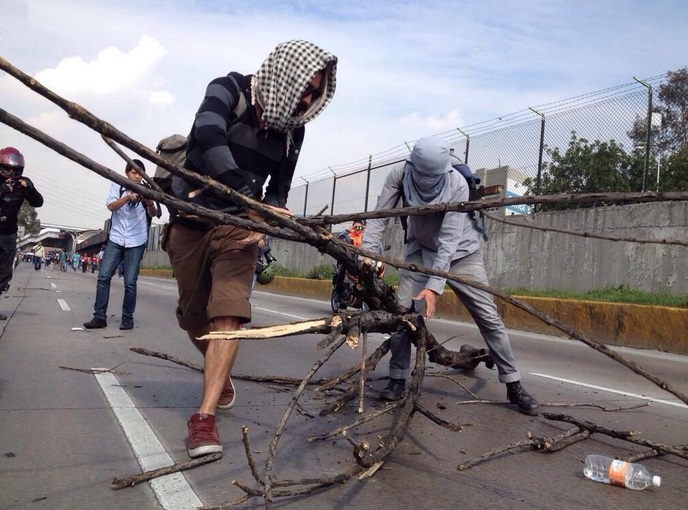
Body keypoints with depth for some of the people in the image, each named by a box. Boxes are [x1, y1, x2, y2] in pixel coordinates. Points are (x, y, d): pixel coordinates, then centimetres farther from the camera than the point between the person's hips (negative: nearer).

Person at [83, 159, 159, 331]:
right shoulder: (117, 186, 7)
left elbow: (153, 214, -8)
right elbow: (111, 206, -8)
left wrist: (150, 204, -31)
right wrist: (128, 197, -26)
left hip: (136, 242, -1)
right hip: (115, 239, 1)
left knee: (130, 282, -2)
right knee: (103, 277, -4)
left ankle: (128, 318, 7)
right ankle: (100, 317, 2)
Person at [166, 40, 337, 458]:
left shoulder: (293, 128, 1)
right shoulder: (229, 90, -10)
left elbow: (279, 188, 8)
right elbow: (209, 141, -28)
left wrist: (263, 220, -12)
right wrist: (252, 202, -36)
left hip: (239, 225, 2)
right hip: (191, 220, -1)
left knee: (228, 314, -17)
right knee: (194, 317, 10)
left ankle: (205, 416, -12)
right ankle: (221, 377, 36)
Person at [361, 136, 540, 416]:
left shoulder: (457, 185, -29)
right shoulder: (399, 175, -20)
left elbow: (449, 239, -32)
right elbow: (379, 217, -19)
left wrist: (434, 286, -40)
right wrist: (367, 254, -34)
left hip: (461, 252, -2)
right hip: (421, 250, 2)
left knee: (489, 316, -6)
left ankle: (514, 385, 6)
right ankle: (398, 381, 6)